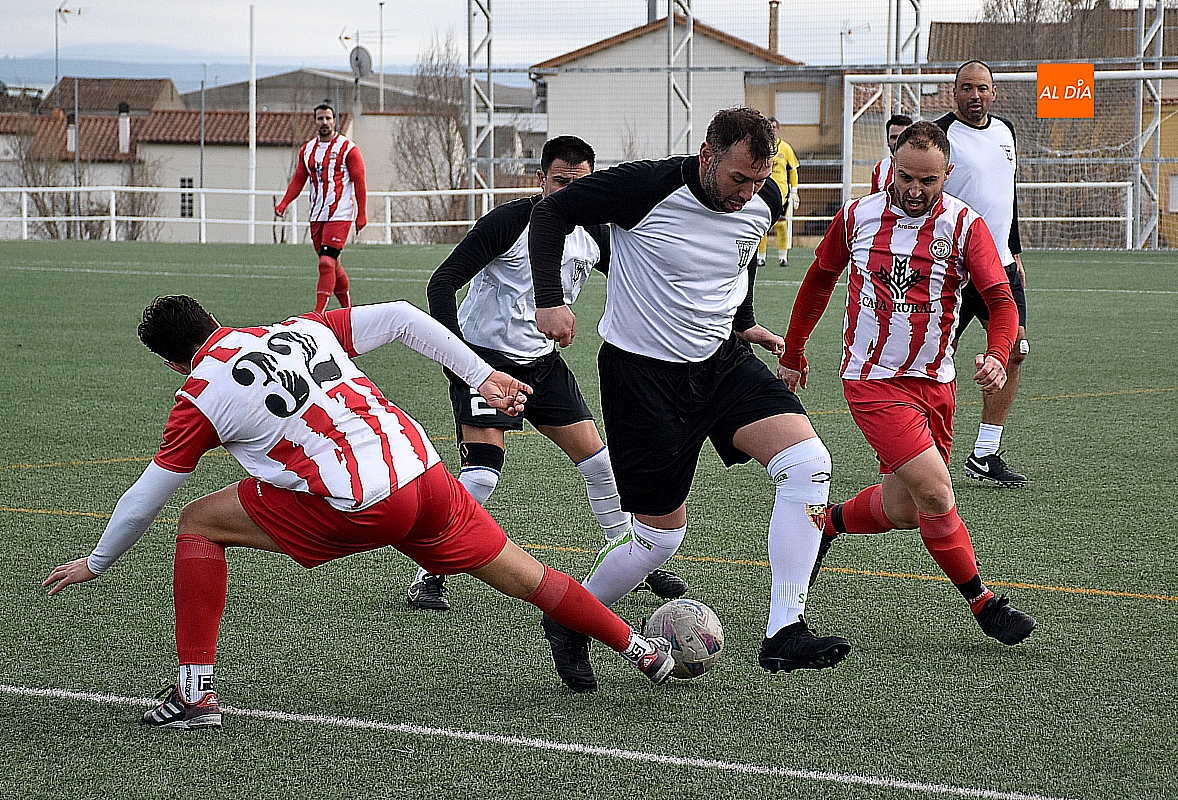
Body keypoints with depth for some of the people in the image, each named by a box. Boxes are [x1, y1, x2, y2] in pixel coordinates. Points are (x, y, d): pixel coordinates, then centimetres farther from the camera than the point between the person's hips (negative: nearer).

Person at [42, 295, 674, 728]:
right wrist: (483, 376, 14)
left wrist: (97, 562, 25)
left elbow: (146, 496, 10)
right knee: (520, 574, 22)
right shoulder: (302, 329, 17)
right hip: (427, 475, 6)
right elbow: (399, 319, 12)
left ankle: (196, 691, 6)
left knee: (199, 524, 8)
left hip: (360, 508, -6)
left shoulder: (201, 397, 3)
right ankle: (641, 650, 30)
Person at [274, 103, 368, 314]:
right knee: (332, 264, 12)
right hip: (316, 215, 6)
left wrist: (362, 215, -7)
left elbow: (359, 182, -4)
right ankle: (347, 308, 26)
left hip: (339, 214, -6)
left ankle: (318, 313, -21)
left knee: (327, 262, -16)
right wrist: (284, 203, 0)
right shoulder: (307, 150, 13)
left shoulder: (347, 148, -4)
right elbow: (298, 180, 15)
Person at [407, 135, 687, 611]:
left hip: (542, 361, 6)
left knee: (597, 459, 2)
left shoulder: (595, 235, -1)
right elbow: (442, 282, -19)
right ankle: (429, 575, -5)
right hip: (484, 356, -6)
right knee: (482, 474, -19)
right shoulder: (508, 222, -18)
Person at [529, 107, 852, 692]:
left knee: (808, 463, -18)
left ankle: (784, 634, -18)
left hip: (723, 361, 5)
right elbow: (551, 213, -9)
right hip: (642, 373, -5)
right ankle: (570, 624, 26)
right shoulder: (645, 187, -21)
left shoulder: (763, 205, -5)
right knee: (662, 534, -1)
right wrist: (550, 300, -18)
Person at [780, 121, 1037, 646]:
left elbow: (1001, 300, -11)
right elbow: (820, 278, 13)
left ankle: (827, 524, 38)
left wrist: (997, 356, -31)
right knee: (935, 492, -17)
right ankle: (983, 604, -3)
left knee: (902, 510, 7)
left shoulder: (964, 225, -6)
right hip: (872, 380, -3)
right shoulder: (857, 217, -4)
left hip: (934, 382, 3)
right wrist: (793, 354, 19)